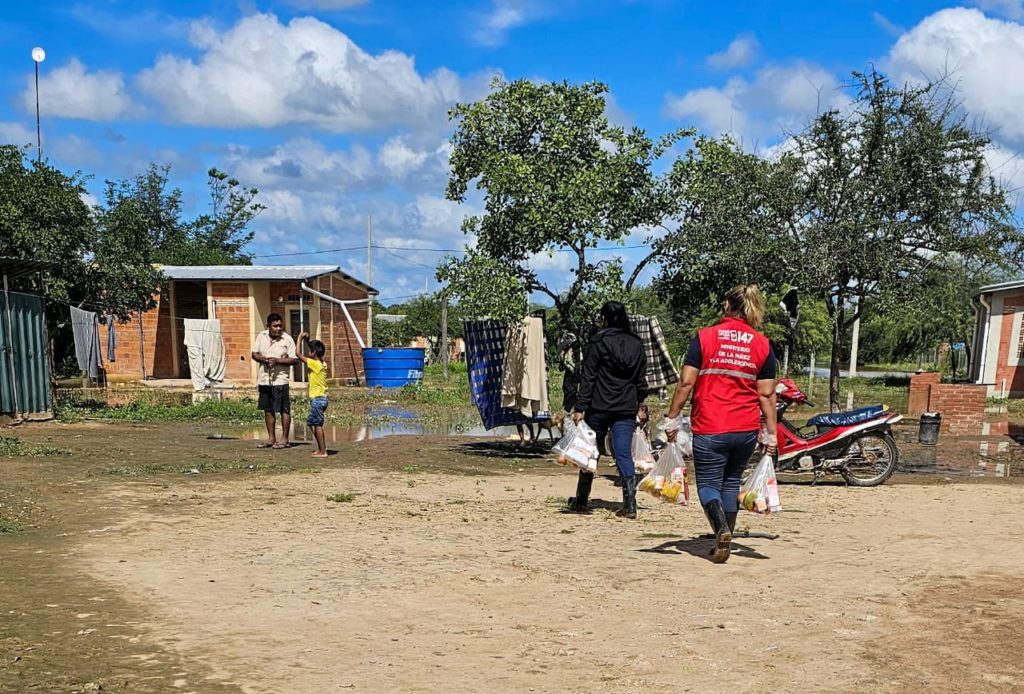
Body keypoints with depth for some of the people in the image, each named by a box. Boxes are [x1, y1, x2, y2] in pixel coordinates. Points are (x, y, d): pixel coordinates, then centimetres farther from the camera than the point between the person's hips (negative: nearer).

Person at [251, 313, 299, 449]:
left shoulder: (287, 339, -9)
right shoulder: (261, 336, 4)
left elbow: (294, 360, -9)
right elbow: (254, 354, 10)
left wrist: (278, 360, -22)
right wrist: (263, 359, -11)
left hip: (281, 380, -5)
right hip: (264, 379, 5)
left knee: (284, 410, -1)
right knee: (268, 409, 12)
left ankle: (284, 439, 7)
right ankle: (271, 438, 22)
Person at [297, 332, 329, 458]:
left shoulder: (314, 364, -15)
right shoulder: (321, 363, 9)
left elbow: (299, 354, -15)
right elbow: (312, 355, 29)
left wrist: (300, 339, -4)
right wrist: (307, 341, 20)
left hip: (317, 398, -9)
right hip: (321, 397, 9)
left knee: (317, 424, -6)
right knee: (312, 423, 17)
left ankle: (323, 451, -5)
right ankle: (321, 448, 19)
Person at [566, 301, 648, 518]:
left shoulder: (597, 343, -6)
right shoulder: (636, 344, 8)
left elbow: (587, 377, -8)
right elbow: (641, 379, 13)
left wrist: (580, 407, -7)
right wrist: (640, 405, 21)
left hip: (599, 407, -3)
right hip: (627, 409, 3)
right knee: (624, 454, 1)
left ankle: (581, 502, 21)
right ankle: (630, 505, -8)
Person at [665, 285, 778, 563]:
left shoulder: (704, 337, -4)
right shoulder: (763, 345, 3)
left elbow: (686, 383, -7)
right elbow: (766, 394, 2)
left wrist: (672, 418, 1)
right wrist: (771, 433, 7)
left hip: (709, 428, -3)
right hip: (747, 429, 3)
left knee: (708, 484, 6)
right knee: (731, 482, 19)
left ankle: (721, 529, -19)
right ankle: (725, 542, 21)